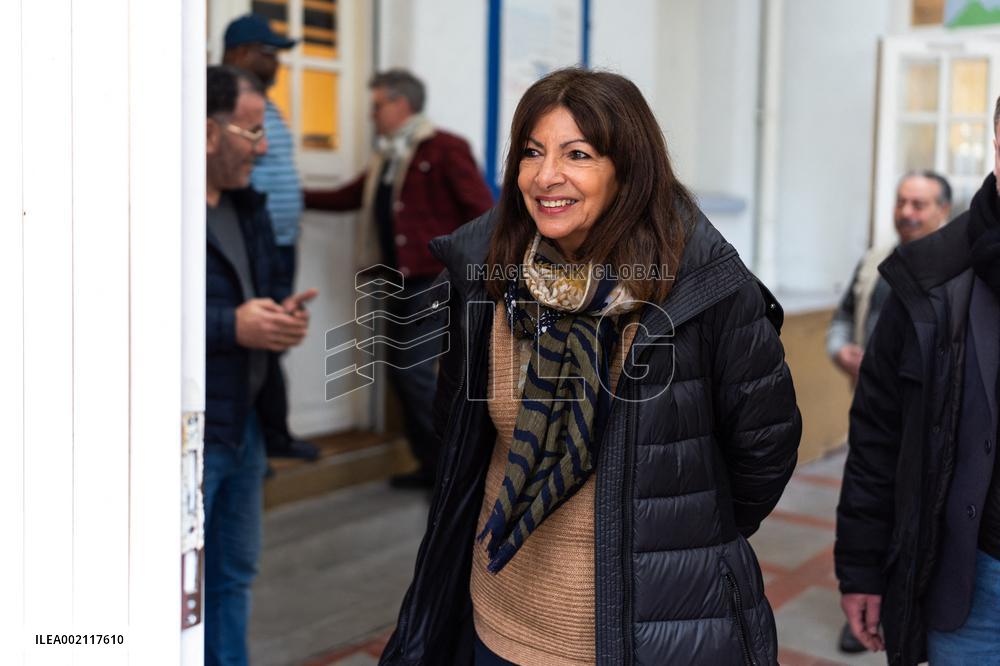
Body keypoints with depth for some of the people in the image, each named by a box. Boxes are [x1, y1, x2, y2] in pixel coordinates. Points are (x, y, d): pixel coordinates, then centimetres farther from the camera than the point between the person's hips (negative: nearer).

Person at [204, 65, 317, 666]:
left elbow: (270, 284, 23)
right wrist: (233, 327, -24)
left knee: (234, 573, 20)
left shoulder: (248, 206, 14)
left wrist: (285, 313, 0)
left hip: (245, 422, 9)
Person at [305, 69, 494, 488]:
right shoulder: (386, 159, 15)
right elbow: (346, 198, 22)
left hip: (435, 281, -8)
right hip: (402, 281, 8)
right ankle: (435, 465, 20)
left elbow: (481, 210, -12)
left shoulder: (444, 150, -8)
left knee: (413, 370, -12)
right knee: (403, 370, 9)